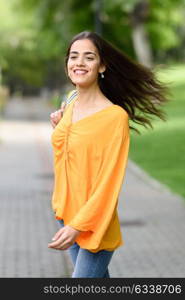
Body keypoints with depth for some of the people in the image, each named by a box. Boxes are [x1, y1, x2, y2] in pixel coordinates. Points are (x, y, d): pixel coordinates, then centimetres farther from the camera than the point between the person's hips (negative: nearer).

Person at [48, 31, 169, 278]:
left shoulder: (115, 116, -17)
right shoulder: (69, 109, 5)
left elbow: (110, 181, -19)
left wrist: (78, 226, -22)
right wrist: (58, 129, 7)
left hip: (95, 223, -7)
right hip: (67, 213, 7)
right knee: (98, 278, 19)